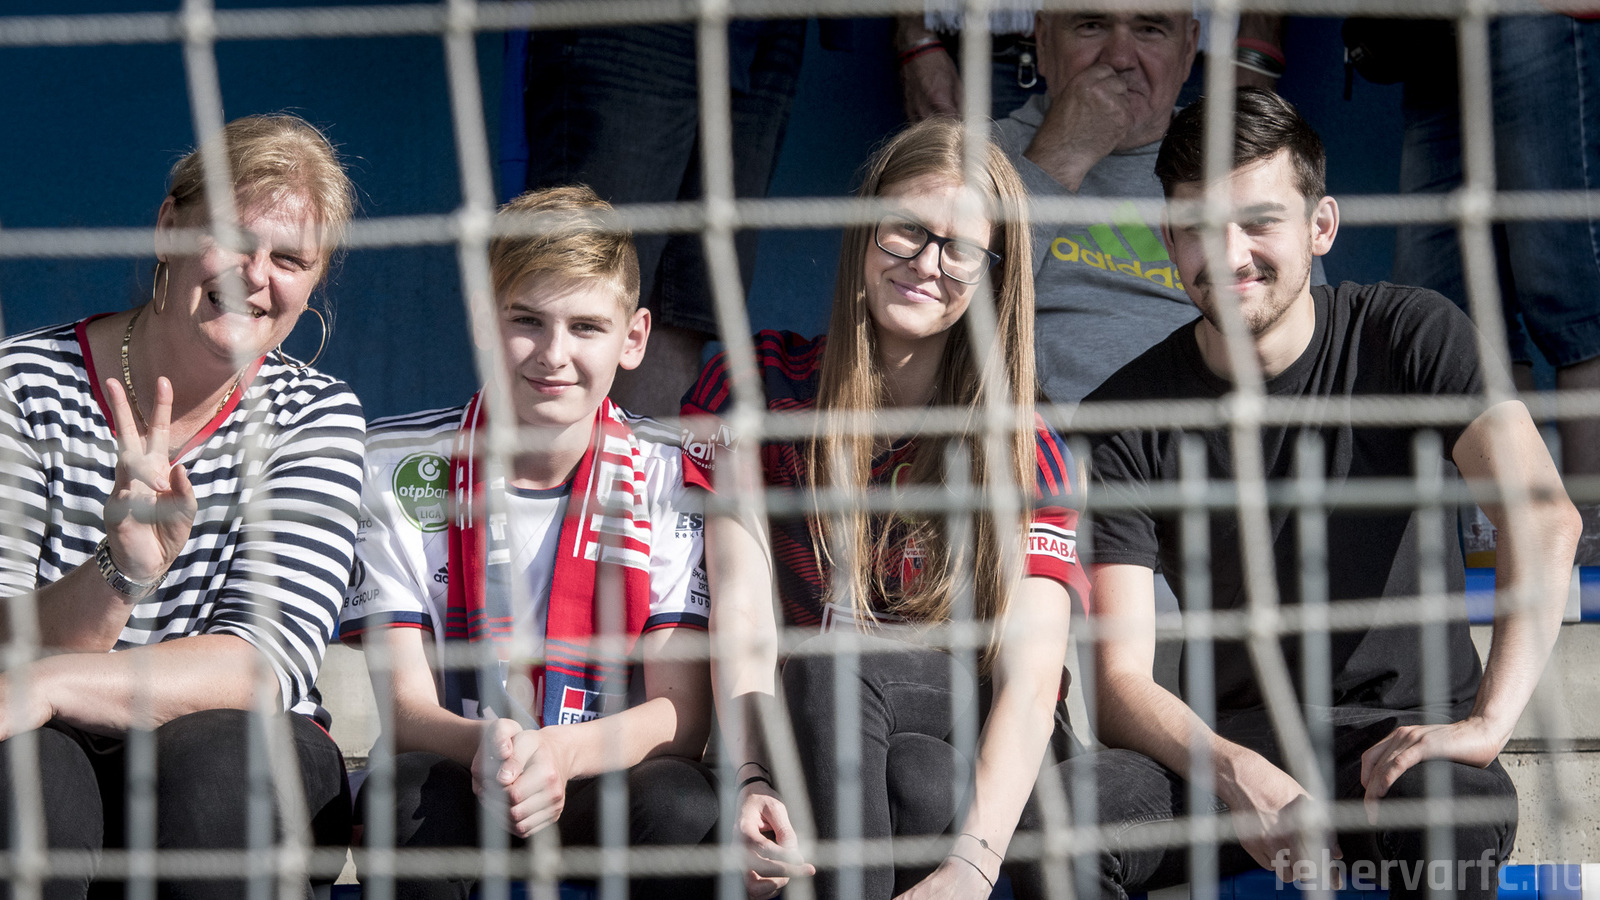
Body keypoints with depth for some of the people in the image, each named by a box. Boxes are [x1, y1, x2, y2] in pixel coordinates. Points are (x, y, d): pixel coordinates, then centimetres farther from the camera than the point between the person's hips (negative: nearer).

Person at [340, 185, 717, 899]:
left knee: (681, 806, -34)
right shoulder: (398, 469, -2)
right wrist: (484, 749, -34)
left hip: (606, 781, 0)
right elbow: (407, 707, -8)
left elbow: (683, 712, -9)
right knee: (411, 793, -35)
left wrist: (560, 753, -32)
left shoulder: (668, 479, -2)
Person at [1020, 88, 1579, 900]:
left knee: (1459, 813, -38)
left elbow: (1544, 518, -18)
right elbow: (1120, 675, -6)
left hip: (1403, 733, -2)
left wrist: (1488, 722, -32)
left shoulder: (1411, 338, -3)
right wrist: (1235, 773, -27)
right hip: (1227, 737, 2)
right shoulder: (1124, 421, 0)